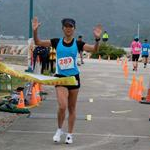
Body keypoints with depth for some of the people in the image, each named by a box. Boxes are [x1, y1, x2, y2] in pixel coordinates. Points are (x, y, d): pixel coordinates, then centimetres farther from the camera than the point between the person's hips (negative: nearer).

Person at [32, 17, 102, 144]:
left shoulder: (78, 44, -2)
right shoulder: (57, 42, 0)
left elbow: (94, 49, -12)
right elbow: (38, 42, -3)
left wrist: (97, 39, -31)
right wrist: (35, 31, -20)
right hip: (60, 77, -1)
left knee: (72, 108, 9)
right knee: (62, 106, -17)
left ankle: (70, 134, 22)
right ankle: (59, 130, 8)